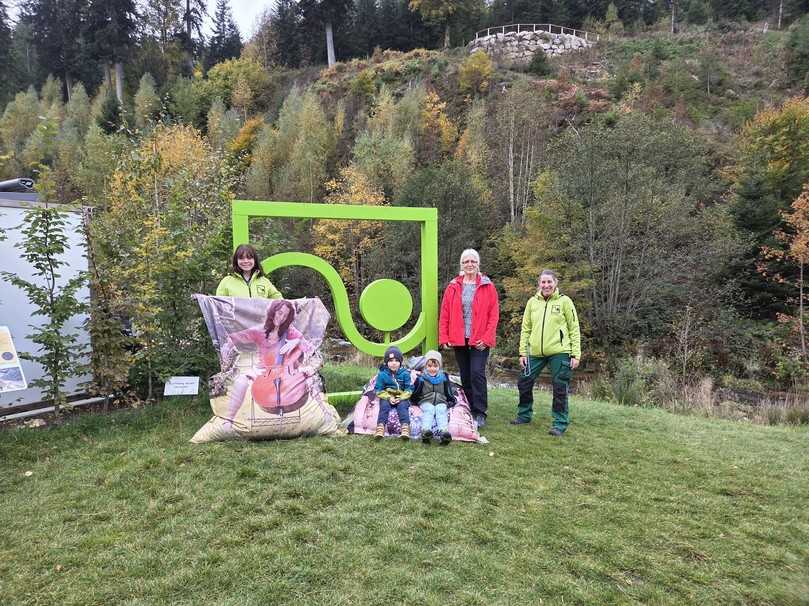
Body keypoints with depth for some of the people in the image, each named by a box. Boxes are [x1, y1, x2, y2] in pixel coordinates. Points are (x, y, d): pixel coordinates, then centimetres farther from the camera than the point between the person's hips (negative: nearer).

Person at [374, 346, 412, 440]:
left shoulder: (405, 373, 1)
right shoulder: (382, 374, 0)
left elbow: (408, 389, 1)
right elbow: (379, 390, -1)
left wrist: (401, 398, -16)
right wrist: (389, 398, -16)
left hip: (402, 397, 0)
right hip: (387, 397, 1)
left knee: (403, 406, -28)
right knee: (384, 406, -27)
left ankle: (405, 427, -43)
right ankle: (380, 426, -41)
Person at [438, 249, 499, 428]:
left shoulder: (488, 286, 2)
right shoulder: (453, 287, 8)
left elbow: (494, 314, -3)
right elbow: (444, 314, 6)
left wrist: (486, 338, -10)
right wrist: (444, 337, -1)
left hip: (480, 340, -3)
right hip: (459, 339, 3)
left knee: (477, 373, -11)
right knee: (465, 376, 10)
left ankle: (480, 414, -1)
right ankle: (468, 411, 21)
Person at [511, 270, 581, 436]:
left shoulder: (564, 301, -1)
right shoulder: (532, 302, 8)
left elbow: (574, 329, -1)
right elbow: (526, 329, 11)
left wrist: (575, 354, -6)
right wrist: (523, 352, 6)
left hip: (559, 352, -4)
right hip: (536, 352, 4)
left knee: (560, 388, 1)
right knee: (524, 383, 8)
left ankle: (560, 423, 15)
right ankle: (524, 415, 27)